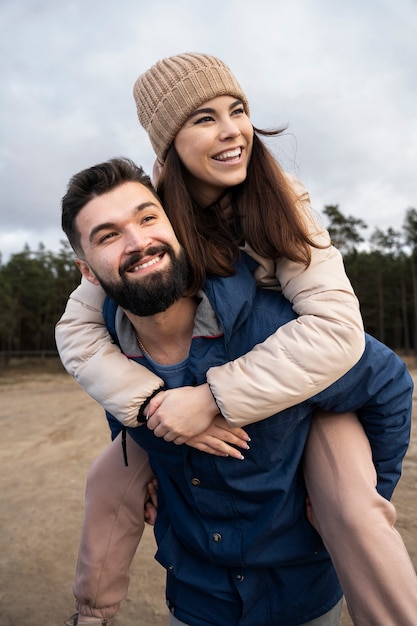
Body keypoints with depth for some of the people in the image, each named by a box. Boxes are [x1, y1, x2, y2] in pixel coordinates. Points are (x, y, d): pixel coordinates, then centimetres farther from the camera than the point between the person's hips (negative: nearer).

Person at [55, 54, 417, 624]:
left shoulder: (282, 203, -20)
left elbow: (338, 327, -30)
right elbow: (77, 327, -16)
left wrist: (214, 398, -35)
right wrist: (155, 401, -31)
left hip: (303, 380, -2)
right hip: (194, 382, 3)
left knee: (353, 510, -25)